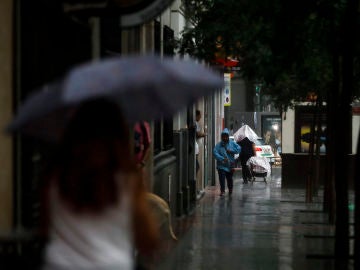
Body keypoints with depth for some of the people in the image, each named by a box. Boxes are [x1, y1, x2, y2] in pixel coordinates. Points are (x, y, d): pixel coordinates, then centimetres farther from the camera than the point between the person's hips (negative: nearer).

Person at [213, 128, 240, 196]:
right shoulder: (218, 145, -3)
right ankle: (222, 190, -2)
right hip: (221, 165, -2)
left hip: (230, 165, 2)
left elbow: (238, 149, -2)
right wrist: (222, 159, -24)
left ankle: (230, 190, 31)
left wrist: (231, 151, -13)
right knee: (222, 178, -10)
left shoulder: (232, 143, 4)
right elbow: (215, 153, -14)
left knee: (229, 178, 12)